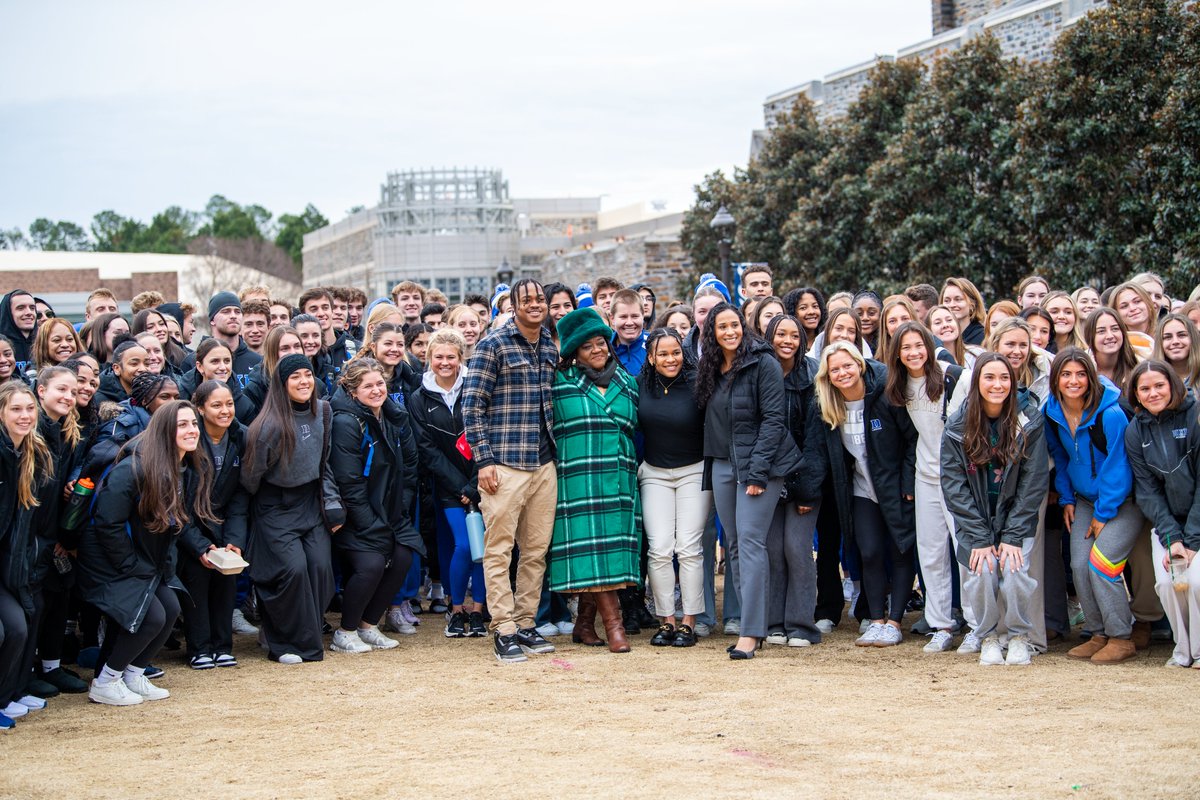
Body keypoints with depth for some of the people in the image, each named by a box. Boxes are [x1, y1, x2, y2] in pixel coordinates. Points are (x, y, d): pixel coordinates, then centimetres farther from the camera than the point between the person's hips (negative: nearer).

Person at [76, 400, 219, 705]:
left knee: (171, 608, -4)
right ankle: (104, 683, 0)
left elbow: (181, 521, 9)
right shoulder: (133, 470, -27)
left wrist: (163, 566, 0)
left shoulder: (193, 470, -3)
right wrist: (133, 570, -19)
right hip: (109, 559, -8)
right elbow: (107, 524, -26)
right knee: (151, 616, -16)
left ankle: (133, 676, 14)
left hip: (150, 561, 8)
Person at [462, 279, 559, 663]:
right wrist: (484, 459, -11)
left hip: (544, 465, 6)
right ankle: (504, 631, 1)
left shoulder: (550, 348, 13)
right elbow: (472, 406, -6)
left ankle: (526, 624, 17)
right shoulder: (493, 346, -4)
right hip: (505, 464, -6)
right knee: (499, 550, -3)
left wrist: (556, 450, 16)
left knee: (537, 551, 8)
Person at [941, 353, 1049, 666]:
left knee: (1014, 570, -21)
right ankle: (989, 638, 4)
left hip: (1016, 518, 0)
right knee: (982, 572, -21)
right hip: (975, 521, 0)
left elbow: (1034, 482, -8)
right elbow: (954, 485, -9)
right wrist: (980, 538, -15)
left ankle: (1018, 637, 4)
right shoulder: (957, 427, -7)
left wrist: (1012, 536, -14)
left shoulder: (1029, 421, -8)